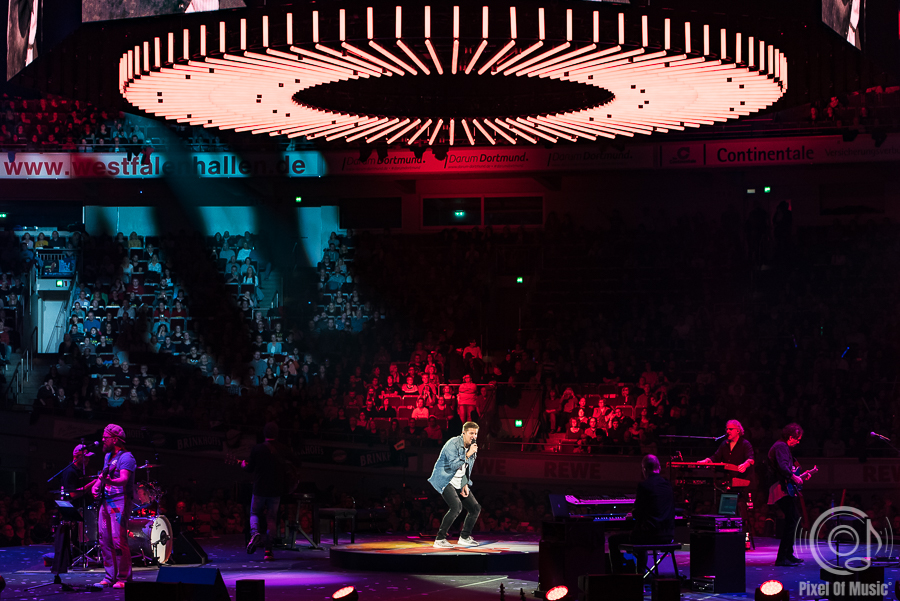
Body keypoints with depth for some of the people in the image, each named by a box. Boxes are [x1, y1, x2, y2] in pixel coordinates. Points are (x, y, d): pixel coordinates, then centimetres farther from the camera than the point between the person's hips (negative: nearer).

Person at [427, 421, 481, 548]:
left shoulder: (472, 447, 9)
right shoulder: (453, 444, -17)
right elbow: (453, 465, -27)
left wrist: (465, 485, 4)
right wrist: (467, 455, -26)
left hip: (459, 482, 9)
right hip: (444, 480, -9)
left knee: (475, 508, 5)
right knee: (456, 506, -28)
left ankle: (464, 537, 23)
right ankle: (440, 539, -21)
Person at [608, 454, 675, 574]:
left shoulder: (644, 485, -13)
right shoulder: (667, 484, 8)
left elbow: (638, 513, -9)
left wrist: (633, 513, 15)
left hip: (650, 535, -7)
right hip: (668, 535, 7)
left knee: (613, 540, 13)